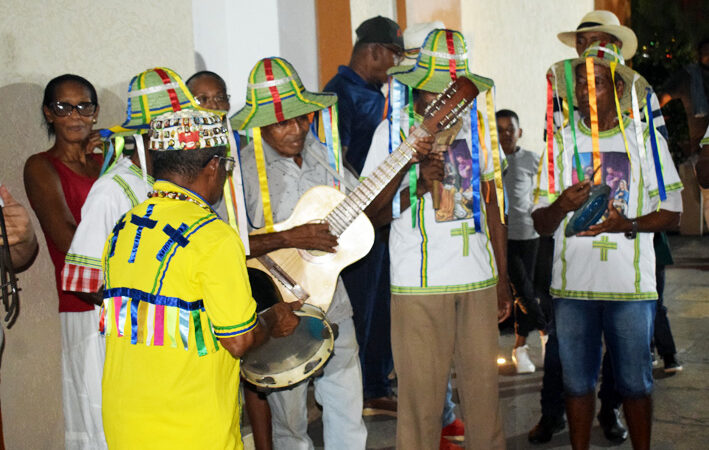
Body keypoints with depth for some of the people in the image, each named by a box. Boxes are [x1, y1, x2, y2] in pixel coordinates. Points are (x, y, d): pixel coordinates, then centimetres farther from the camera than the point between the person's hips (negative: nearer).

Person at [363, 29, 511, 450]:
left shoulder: (475, 125, 11)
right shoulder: (393, 131, -2)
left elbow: (490, 202, 16)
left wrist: (503, 278, 15)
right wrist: (417, 184, -20)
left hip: (479, 278, 4)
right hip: (419, 284, -4)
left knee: (484, 381, 9)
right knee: (422, 389, 1)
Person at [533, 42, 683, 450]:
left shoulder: (645, 138, 5)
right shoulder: (561, 141, 9)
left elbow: (672, 214, 3)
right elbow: (541, 225, 7)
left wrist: (627, 225, -15)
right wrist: (562, 205, -15)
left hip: (631, 284, -1)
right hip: (572, 283, 2)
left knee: (635, 382, 4)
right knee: (578, 381, 8)